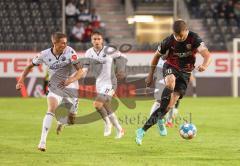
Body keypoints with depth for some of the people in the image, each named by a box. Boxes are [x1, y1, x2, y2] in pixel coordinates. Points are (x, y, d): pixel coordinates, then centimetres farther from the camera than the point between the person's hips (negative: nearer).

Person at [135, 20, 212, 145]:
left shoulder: (194, 39, -19)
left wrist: (204, 65, -56)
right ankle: (160, 120, -32)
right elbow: (157, 55, 5)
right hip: (171, 67, -1)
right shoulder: (169, 41, -14)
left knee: (170, 104, -10)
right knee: (170, 82, -38)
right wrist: (151, 75, 6)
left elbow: (207, 55, -33)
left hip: (185, 73, 1)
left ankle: (143, 130, 0)